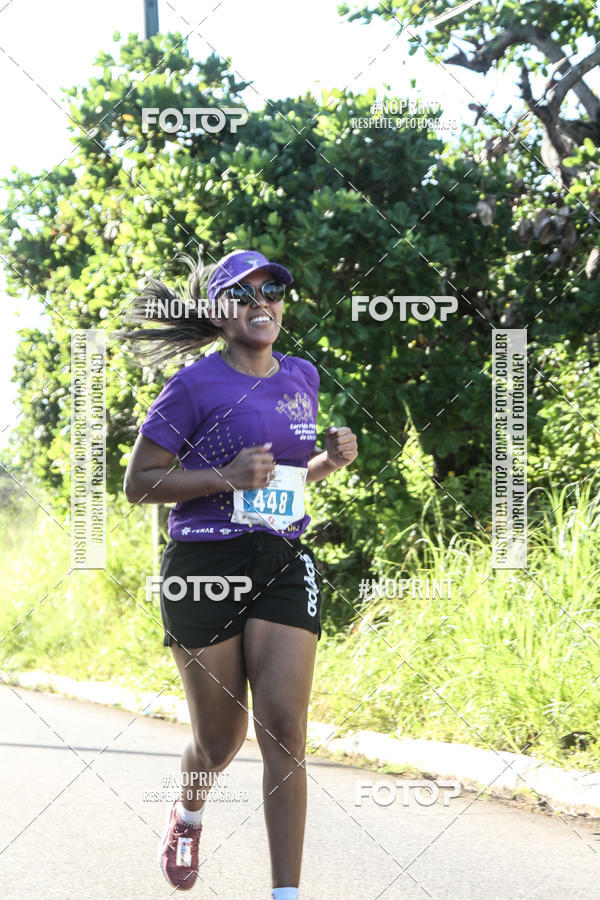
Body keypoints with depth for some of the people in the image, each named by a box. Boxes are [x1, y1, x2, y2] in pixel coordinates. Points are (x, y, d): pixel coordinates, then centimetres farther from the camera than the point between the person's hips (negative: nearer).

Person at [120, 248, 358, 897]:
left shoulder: (302, 377, 11)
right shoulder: (195, 387, -7)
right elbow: (138, 485, -5)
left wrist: (332, 459, 4)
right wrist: (226, 478, -18)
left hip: (285, 563, 4)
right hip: (204, 565, -4)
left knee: (284, 728, -11)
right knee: (221, 738, 7)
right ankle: (188, 814, 43)